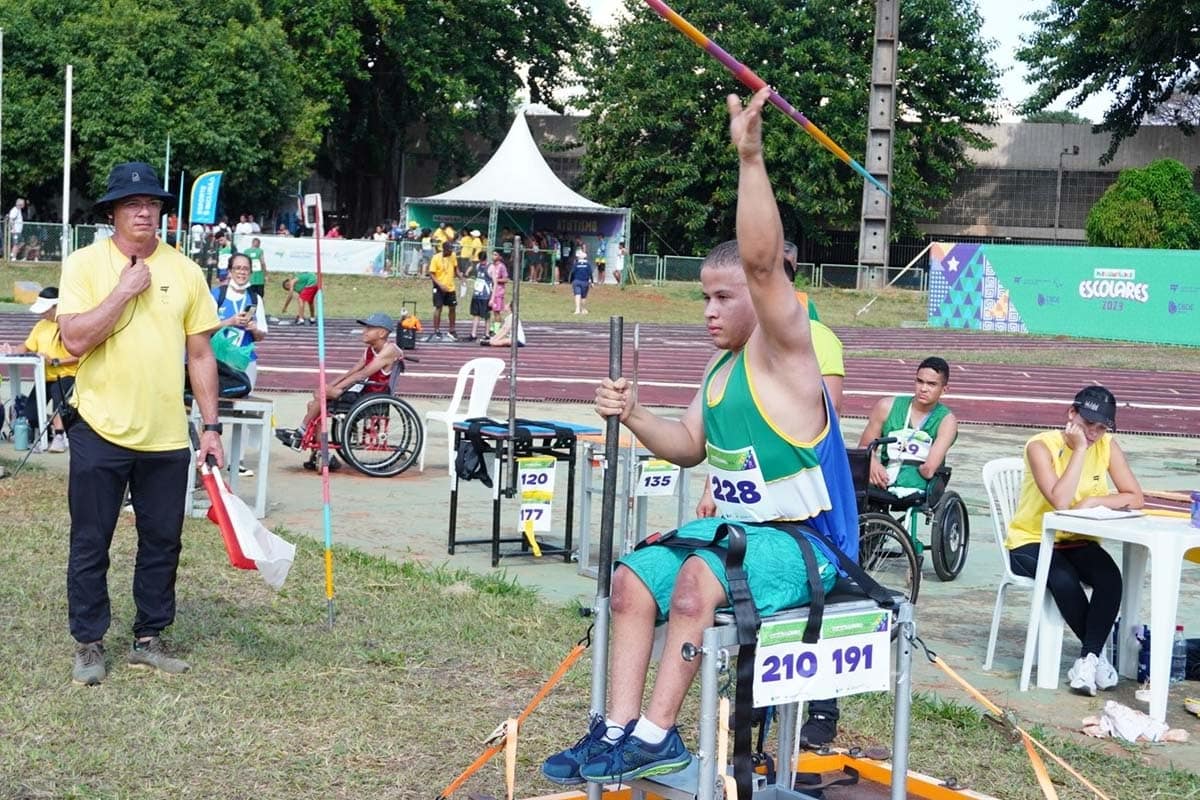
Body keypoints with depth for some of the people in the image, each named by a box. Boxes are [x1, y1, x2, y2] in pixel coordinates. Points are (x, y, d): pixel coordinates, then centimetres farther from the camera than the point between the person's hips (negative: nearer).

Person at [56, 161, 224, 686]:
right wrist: (125, 290, -18)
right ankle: (88, 644, 18)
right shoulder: (85, 264, -4)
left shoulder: (185, 271, 4)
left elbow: (200, 355, 7)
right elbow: (74, 340, -16)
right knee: (90, 544, 5)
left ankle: (149, 640, 24)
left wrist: (211, 427, 4)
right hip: (101, 431, -3)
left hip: (167, 436, 3)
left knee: (162, 543, 10)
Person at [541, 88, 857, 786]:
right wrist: (634, 416, -1)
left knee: (697, 576, -32)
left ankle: (658, 736, -24)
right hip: (736, 529, 10)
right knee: (634, 578, -1)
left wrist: (750, 156, -40)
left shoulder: (783, 351, -14)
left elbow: (762, 260, -31)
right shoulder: (723, 366, 12)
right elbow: (689, 446, 18)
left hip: (803, 543, -10)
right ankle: (618, 731, -4)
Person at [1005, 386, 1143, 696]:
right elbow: (1059, 501, -30)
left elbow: (1135, 498, -6)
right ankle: (1097, 653, -14)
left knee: (1110, 577, -28)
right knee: (1064, 580, -34)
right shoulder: (1041, 446, -17)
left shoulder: (1107, 446, -2)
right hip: (1030, 542, -4)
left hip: (1077, 541, 4)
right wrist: (1079, 449, -26)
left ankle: (1088, 659, -22)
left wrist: (1093, 502, -20)